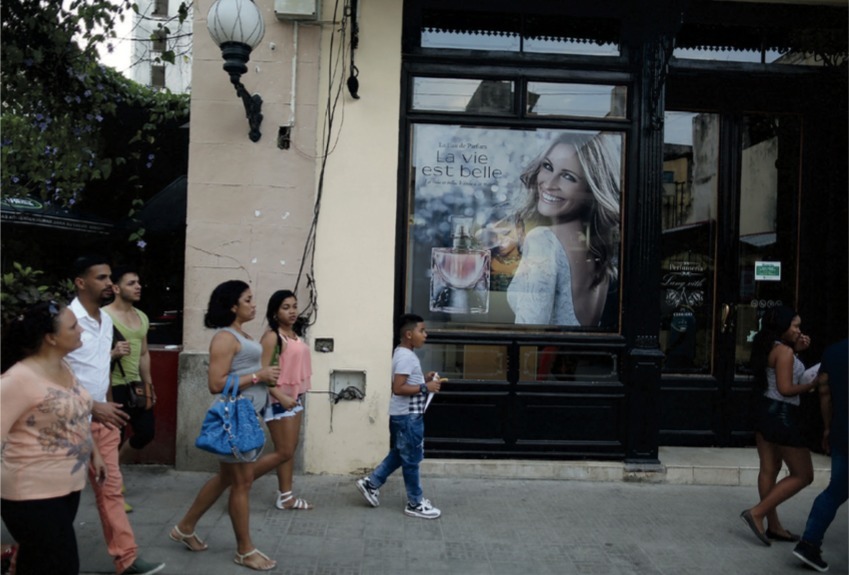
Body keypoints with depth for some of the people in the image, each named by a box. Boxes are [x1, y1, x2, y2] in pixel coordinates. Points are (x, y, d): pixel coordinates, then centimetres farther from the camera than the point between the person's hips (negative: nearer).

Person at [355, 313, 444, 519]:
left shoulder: (402, 353, 11)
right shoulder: (406, 357, -21)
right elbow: (398, 388, -26)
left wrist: (424, 378, 9)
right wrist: (425, 388, -23)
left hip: (403, 414, 10)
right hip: (408, 416, -10)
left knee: (399, 455, 21)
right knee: (411, 460, 1)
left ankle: (371, 483, 27)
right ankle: (415, 504, 13)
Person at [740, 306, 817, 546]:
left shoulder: (769, 348, 10)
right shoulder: (784, 350, -16)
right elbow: (786, 389, -19)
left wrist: (796, 349, 12)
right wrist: (813, 384, -7)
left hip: (765, 410, 10)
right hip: (781, 414, -9)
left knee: (769, 470, 13)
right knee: (803, 475, 1)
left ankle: (773, 526, 23)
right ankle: (756, 513, -3)